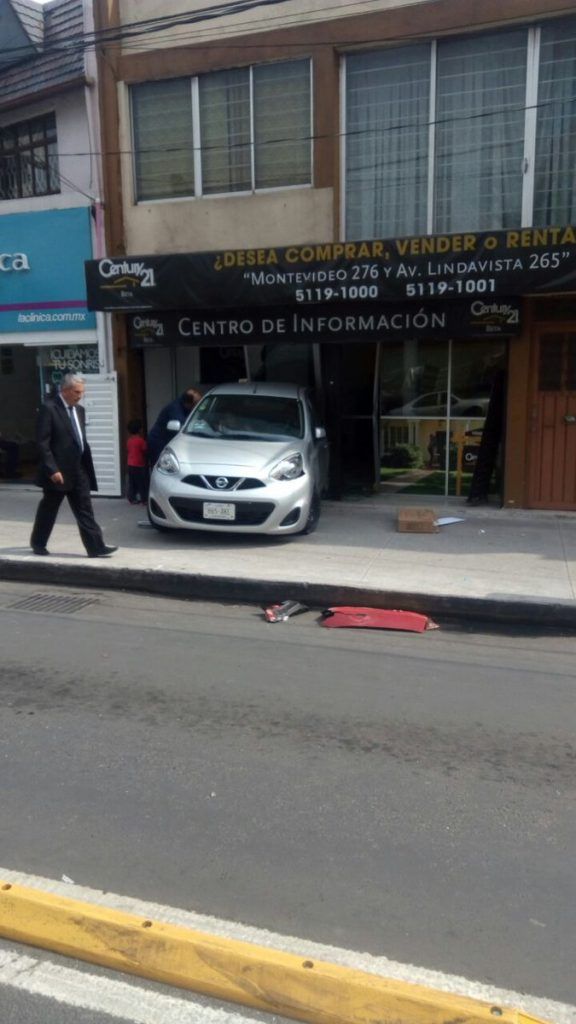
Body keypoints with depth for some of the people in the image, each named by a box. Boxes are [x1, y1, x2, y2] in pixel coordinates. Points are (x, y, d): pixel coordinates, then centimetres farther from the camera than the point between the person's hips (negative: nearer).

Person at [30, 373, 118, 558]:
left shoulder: (79, 410, 12)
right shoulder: (48, 408, -12)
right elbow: (42, 442, -16)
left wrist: (85, 465, 12)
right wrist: (52, 469, -20)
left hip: (78, 469, 6)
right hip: (58, 471, -6)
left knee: (85, 510, 1)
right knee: (48, 509, 9)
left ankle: (95, 546, -1)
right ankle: (38, 543, 27)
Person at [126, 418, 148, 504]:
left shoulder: (129, 440, 6)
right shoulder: (141, 440, -14)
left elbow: (127, 451, 12)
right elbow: (145, 451, -9)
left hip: (130, 464, 7)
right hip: (139, 465, -6)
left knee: (132, 482, 10)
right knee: (142, 483, 1)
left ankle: (132, 499, 12)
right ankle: (144, 500, 4)